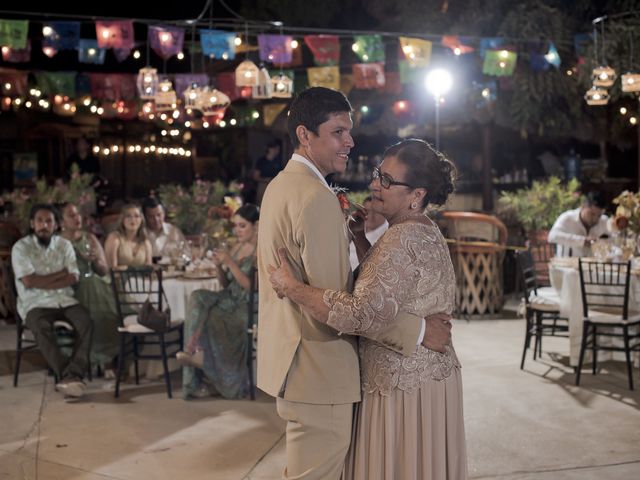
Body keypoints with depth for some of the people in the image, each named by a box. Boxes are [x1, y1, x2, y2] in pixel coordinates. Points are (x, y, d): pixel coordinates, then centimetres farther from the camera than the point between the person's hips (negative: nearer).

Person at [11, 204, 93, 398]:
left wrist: (44, 282, -10)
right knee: (42, 327, -35)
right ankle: (66, 375, -36)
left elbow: (73, 278, 0)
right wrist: (60, 274, -4)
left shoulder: (64, 244, 10)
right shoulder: (21, 247, -1)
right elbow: (29, 282, -12)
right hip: (35, 302, -3)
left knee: (85, 321, -27)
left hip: (64, 299, 3)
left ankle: (72, 375, -34)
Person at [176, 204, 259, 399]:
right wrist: (219, 265, -4)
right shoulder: (238, 247, 15)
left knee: (210, 316, -28)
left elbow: (251, 287, -17)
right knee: (198, 298, -20)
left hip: (250, 308, -7)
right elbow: (225, 283, 15)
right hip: (231, 300, 7)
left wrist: (230, 263, -20)